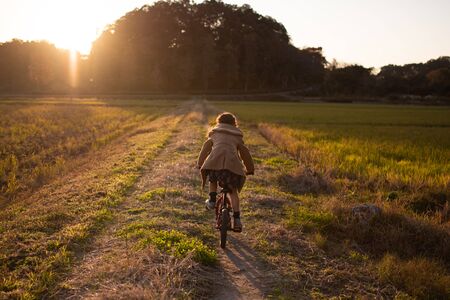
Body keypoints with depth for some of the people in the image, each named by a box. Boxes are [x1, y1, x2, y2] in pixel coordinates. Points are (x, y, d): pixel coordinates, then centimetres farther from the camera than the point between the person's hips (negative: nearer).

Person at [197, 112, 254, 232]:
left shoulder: (215, 134, 29)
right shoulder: (237, 137, 29)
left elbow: (206, 148, 26)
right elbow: (244, 152, 28)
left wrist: (200, 164, 34)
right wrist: (250, 169, 36)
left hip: (214, 161, 0)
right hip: (232, 163, 0)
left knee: (213, 179, 33)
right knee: (233, 191, 10)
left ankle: (212, 199, 15)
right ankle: (236, 218, -1)